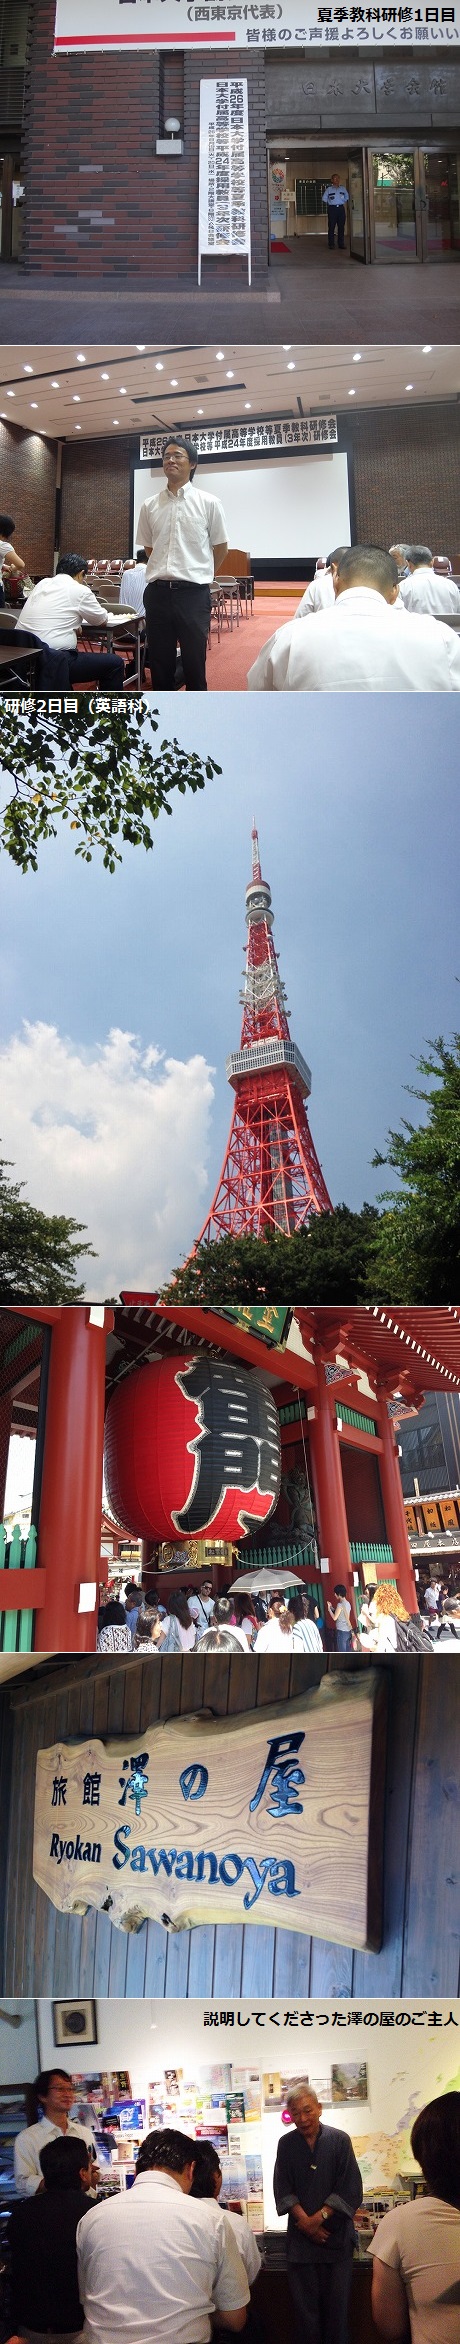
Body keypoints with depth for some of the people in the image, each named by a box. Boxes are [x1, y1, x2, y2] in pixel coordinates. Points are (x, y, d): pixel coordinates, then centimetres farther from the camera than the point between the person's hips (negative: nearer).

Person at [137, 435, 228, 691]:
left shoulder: (208, 503, -1)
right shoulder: (150, 506, 8)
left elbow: (220, 547, 9)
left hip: (193, 593, -3)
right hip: (157, 592, 3)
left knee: (194, 663, 1)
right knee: (160, 662, 7)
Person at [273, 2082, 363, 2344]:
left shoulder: (339, 2141, -1)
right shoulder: (287, 2144, 7)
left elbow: (349, 2191, -5)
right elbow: (283, 2190, 2)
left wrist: (319, 2218, -12)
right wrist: (304, 2221, -11)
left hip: (336, 2234, -2)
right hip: (301, 2236, 2)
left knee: (337, 2301, 0)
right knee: (306, 2302, 1)